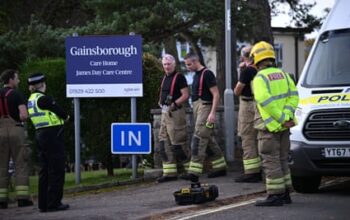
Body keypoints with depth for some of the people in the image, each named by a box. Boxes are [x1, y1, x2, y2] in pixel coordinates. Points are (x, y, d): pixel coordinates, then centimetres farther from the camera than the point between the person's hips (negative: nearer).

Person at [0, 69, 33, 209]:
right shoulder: (18, 94, -5)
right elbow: (24, 115, -16)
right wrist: (20, 119, 8)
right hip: (16, 131, -4)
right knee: (21, 165, 0)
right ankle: (22, 198, -8)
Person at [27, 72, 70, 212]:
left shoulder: (30, 100, 12)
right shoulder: (43, 99, -16)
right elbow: (59, 112, -12)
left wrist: (61, 118, 6)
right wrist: (66, 117, 9)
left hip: (40, 135, 9)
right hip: (53, 135, -9)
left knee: (44, 170, 12)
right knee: (56, 170, -3)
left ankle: (43, 203, 13)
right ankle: (54, 203, -2)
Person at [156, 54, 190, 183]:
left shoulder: (179, 77, -8)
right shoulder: (165, 78, 17)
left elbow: (185, 95, -15)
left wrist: (174, 104, -21)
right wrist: (161, 102, 10)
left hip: (175, 112, -9)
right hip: (165, 112, 9)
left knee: (177, 141, -7)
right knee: (164, 142, 5)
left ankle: (189, 167, 5)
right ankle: (169, 172, 6)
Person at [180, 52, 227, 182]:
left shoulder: (207, 74, -12)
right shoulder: (196, 75, 16)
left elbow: (216, 94, -16)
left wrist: (212, 113, -22)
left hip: (205, 108, -10)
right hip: (197, 108, 10)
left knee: (199, 139, -14)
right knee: (209, 140, 13)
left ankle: (194, 172, -19)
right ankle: (220, 167, 21)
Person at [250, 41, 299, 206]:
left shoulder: (260, 78, -10)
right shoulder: (283, 75, 12)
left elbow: (265, 101, -23)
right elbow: (294, 96, 3)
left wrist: (281, 118, -19)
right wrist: (287, 115, -6)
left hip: (269, 126, -7)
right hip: (283, 126, 7)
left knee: (271, 161, -3)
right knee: (282, 159, 15)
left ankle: (275, 196, -4)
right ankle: (285, 193, 19)